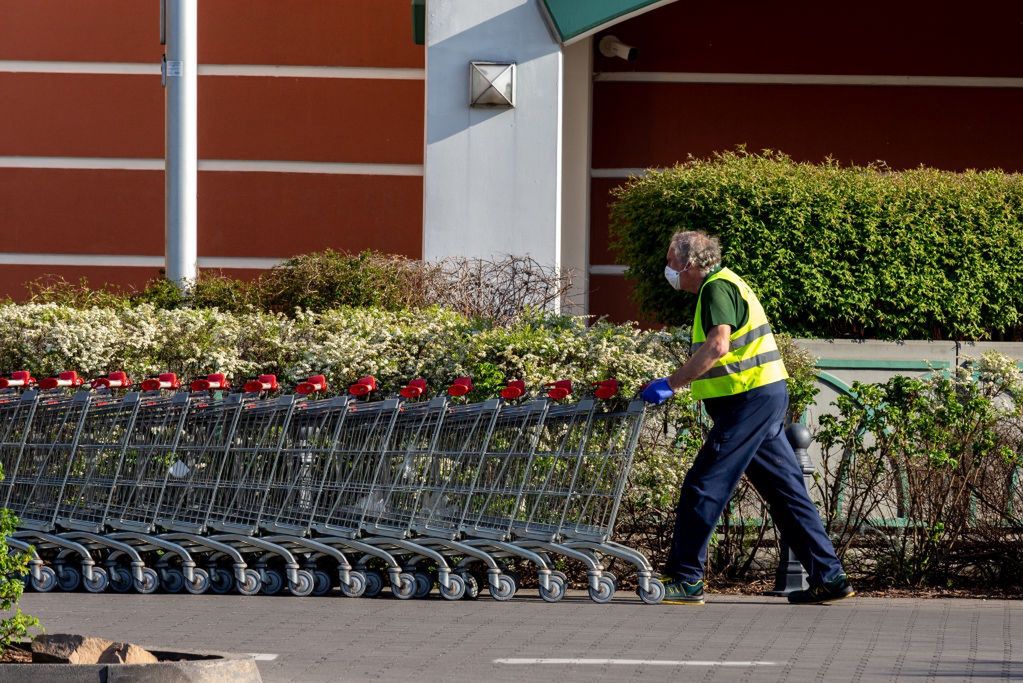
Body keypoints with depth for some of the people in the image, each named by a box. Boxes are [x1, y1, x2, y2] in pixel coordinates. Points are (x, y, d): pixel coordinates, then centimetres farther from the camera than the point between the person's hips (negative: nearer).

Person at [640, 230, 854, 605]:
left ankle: (684, 579, -6)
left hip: (749, 400, -10)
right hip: (768, 396, 10)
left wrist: (670, 384, -24)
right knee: (786, 491, 10)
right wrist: (675, 384, 18)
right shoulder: (725, 284, 20)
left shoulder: (717, 287, -12)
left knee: (703, 487, -7)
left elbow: (718, 345, -26)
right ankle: (828, 577, 9)